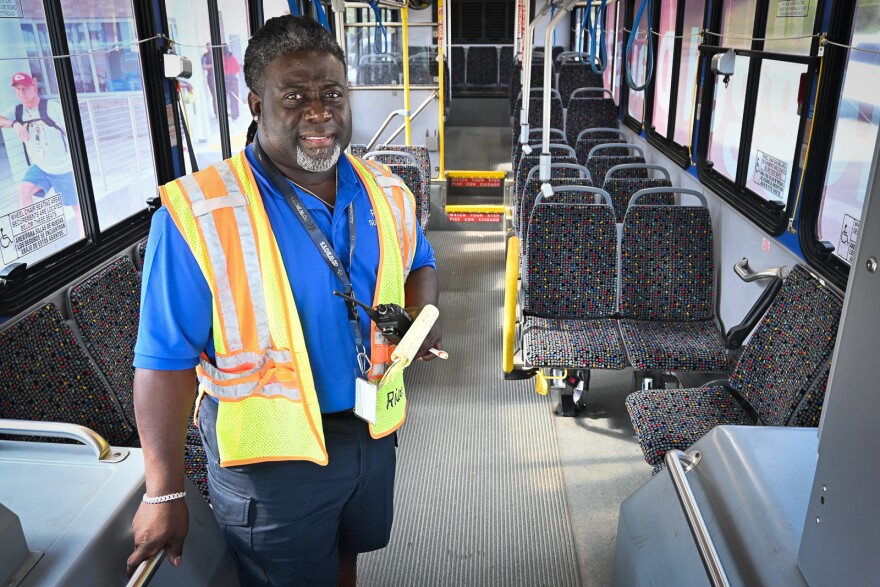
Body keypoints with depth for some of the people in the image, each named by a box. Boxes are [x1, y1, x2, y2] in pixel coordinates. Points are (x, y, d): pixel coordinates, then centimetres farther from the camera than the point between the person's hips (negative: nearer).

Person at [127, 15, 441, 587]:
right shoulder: (197, 214, -22)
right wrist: (164, 495, -13)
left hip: (372, 427, 5)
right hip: (270, 453, -4)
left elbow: (420, 264, 14)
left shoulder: (386, 191, -5)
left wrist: (423, 313, -9)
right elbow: (166, 362, -17)